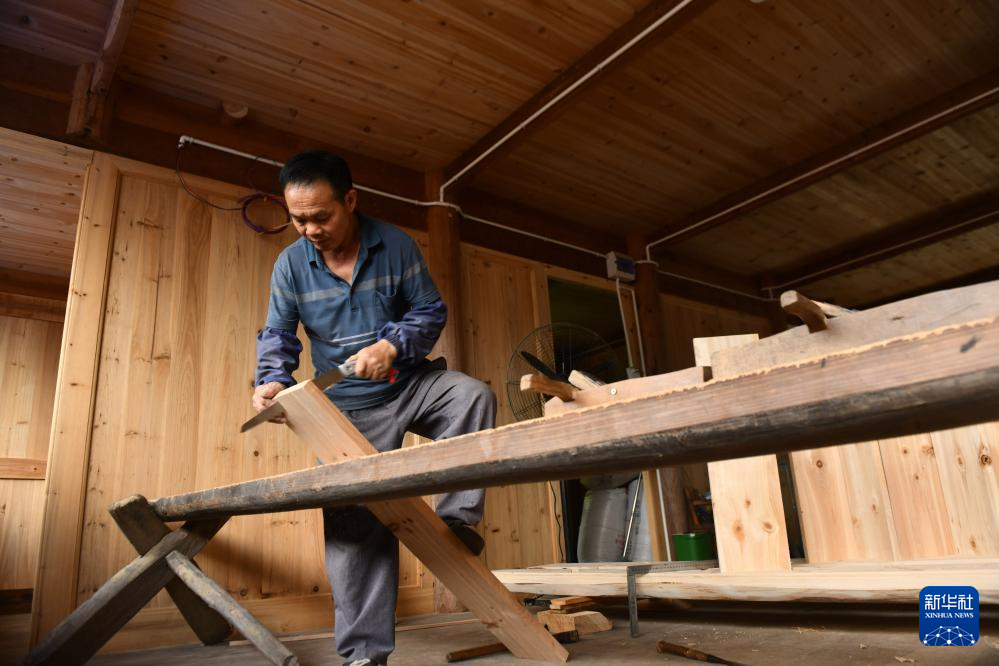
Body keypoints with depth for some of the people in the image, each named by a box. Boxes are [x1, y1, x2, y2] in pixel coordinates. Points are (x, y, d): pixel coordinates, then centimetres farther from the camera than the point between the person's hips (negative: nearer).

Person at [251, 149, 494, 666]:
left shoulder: (395, 246, -7)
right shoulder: (290, 264, -3)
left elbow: (431, 311, -3)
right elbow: (277, 334, 2)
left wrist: (391, 345, -20)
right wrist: (273, 380, -18)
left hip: (410, 385, 0)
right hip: (350, 409, 0)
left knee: (473, 396, -30)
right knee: (354, 526, -2)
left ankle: (457, 516, -21)